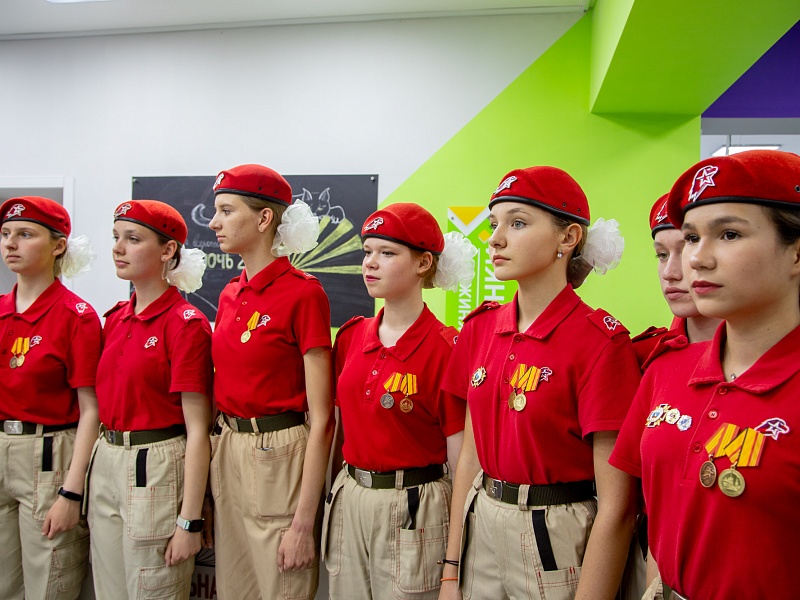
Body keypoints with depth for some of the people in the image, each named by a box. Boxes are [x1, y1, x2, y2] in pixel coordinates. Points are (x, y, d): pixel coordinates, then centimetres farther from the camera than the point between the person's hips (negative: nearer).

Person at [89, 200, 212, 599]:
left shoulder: (185, 323, -14)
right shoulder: (115, 318, 8)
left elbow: (197, 429, -16)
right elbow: (105, 405, 15)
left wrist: (190, 521, -17)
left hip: (156, 470, -7)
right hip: (105, 465, 7)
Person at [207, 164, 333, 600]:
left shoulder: (303, 293, -14)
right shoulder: (230, 294, 7)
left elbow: (321, 417, -15)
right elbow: (224, 390, 13)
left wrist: (304, 522, -16)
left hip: (278, 459, -7)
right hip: (226, 456, 7)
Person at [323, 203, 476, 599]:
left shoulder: (446, 347, -15)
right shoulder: (351, 336, 2)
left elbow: (462, 462, -12)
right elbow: (340, 428, 11)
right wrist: (335, 495, 10)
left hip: (412, 511, -5)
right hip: (347, 502, 5)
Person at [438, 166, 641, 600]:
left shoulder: (600, 340, -18)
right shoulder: (480, 327, 0)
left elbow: (616, 507, -17)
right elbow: (469, 454, 4)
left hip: (557, 544, -5)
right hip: (481, 529, 5)